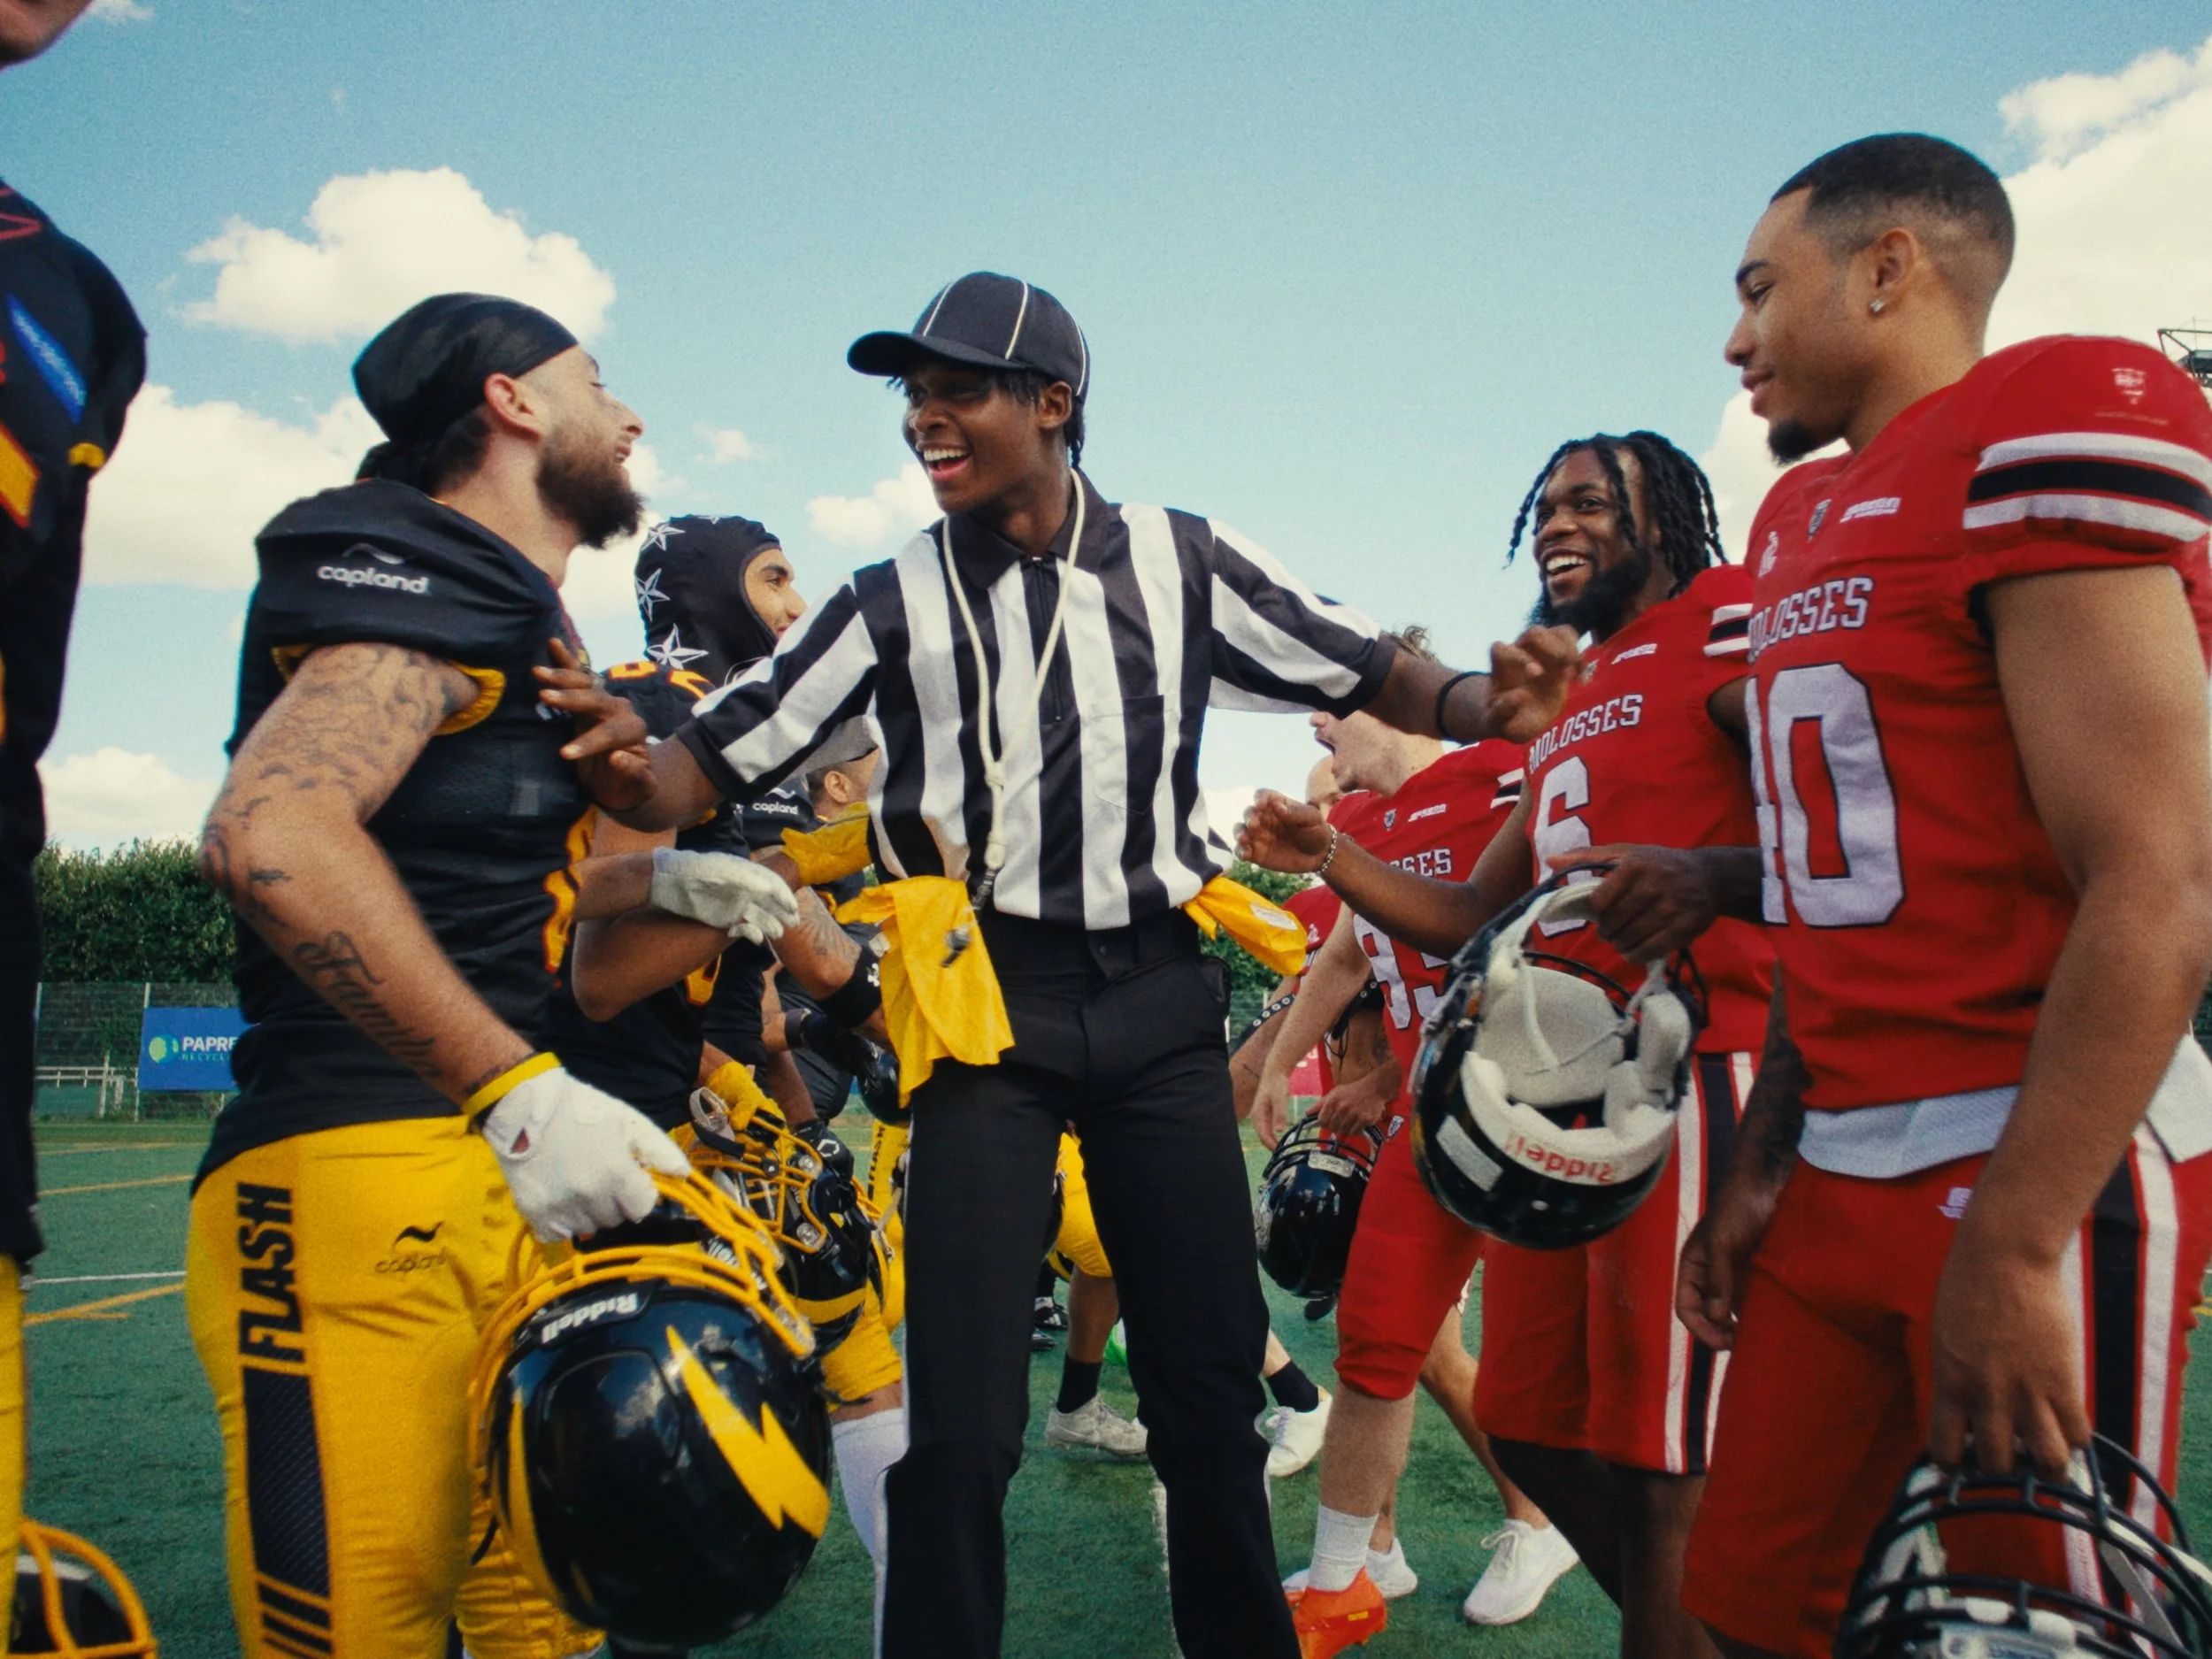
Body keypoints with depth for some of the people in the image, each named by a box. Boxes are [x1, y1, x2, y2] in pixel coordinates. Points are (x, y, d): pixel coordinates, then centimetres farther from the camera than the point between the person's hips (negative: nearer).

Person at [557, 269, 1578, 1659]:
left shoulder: (1180, 563, 5)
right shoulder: (892, 604, 5)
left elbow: (1363, 671, 6)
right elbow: (713, 764, 2)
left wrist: (1480, 705, -14)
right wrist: (629, 765, -20)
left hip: (1158, 994, 1)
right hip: (990, 1002, 0)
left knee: (1212, 1386, 9)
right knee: (960, 1417, -1)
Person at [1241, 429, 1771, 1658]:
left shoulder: (1727, 628, -2)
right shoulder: (1568, 702, 23)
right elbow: (1475, 919, 23)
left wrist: (1713, 877, -34)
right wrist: (1329, 858, 12)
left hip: (1689, 1069, -9)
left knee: (1659, 1465, -4)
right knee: (1531, 1424, 14)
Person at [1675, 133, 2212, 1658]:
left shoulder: (2048, 433, -11)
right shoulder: (1809, 520, 16)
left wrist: (2012, 1244, -20)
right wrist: (1763, 1166, 15)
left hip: (2040, 1174, -8)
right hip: (1845, 1169, 8)